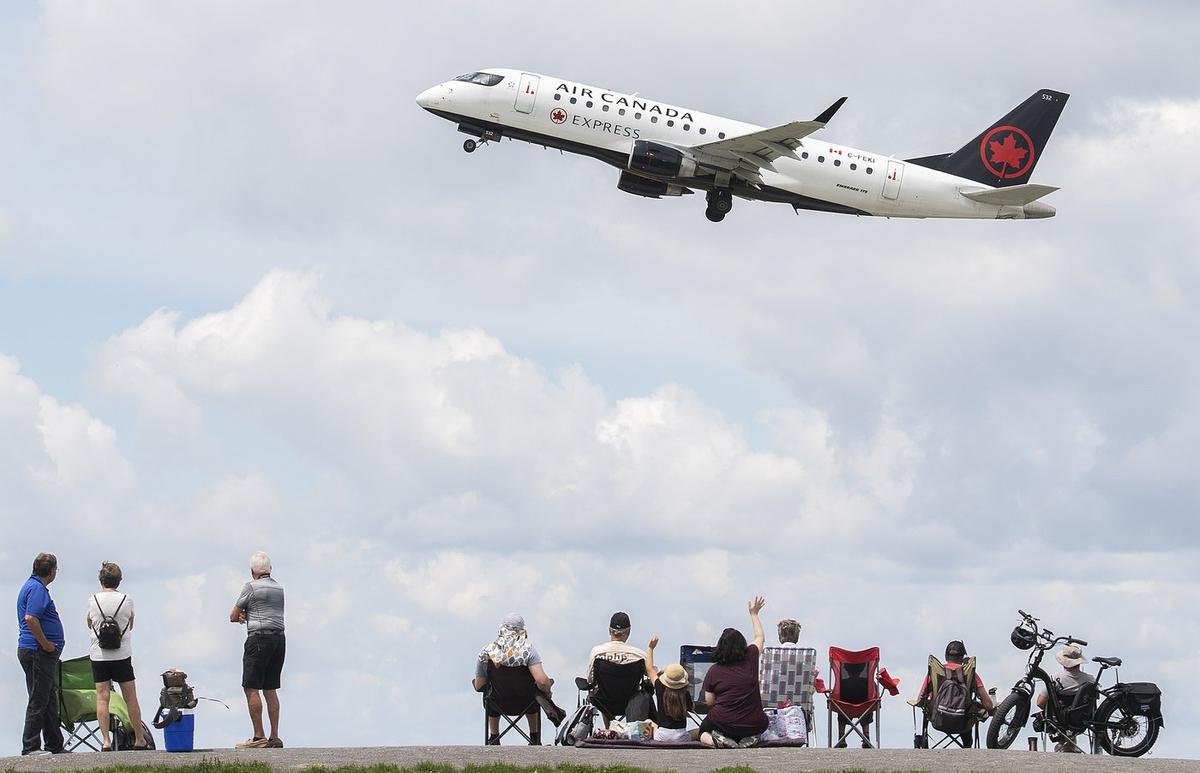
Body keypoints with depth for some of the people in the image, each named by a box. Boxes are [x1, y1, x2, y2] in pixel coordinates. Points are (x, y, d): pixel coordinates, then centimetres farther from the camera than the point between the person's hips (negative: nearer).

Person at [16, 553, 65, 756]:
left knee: (49, 701, 15)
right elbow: (30, 618, -27)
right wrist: (46, 644, -20)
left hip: (42, 653, 11)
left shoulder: (32, 586, 18)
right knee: (38, 701, -7)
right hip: (38, 653, -11)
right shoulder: (37, 589, -15)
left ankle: (55, 746, 21)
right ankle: (30, 746, -6)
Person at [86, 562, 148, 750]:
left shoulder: (93, 600, -4)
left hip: (99, 655, 0)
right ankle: (139, 739, 14)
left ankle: (105, 740, -6)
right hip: (122, 655, 0)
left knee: (102, 697, 1)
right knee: (131, 698, 8)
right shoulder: (126, 600, -4)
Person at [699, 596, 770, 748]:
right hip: (754, 725, 1)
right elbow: (759, 638, 20)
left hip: (723, 723, -1)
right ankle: (750, 738, 0)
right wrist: (754, 614, 33)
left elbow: (709, 701, -1)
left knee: (703, 734, 28)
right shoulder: (751, 658, -2)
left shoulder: (714, 670, -6)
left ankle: (720, 740, -7)